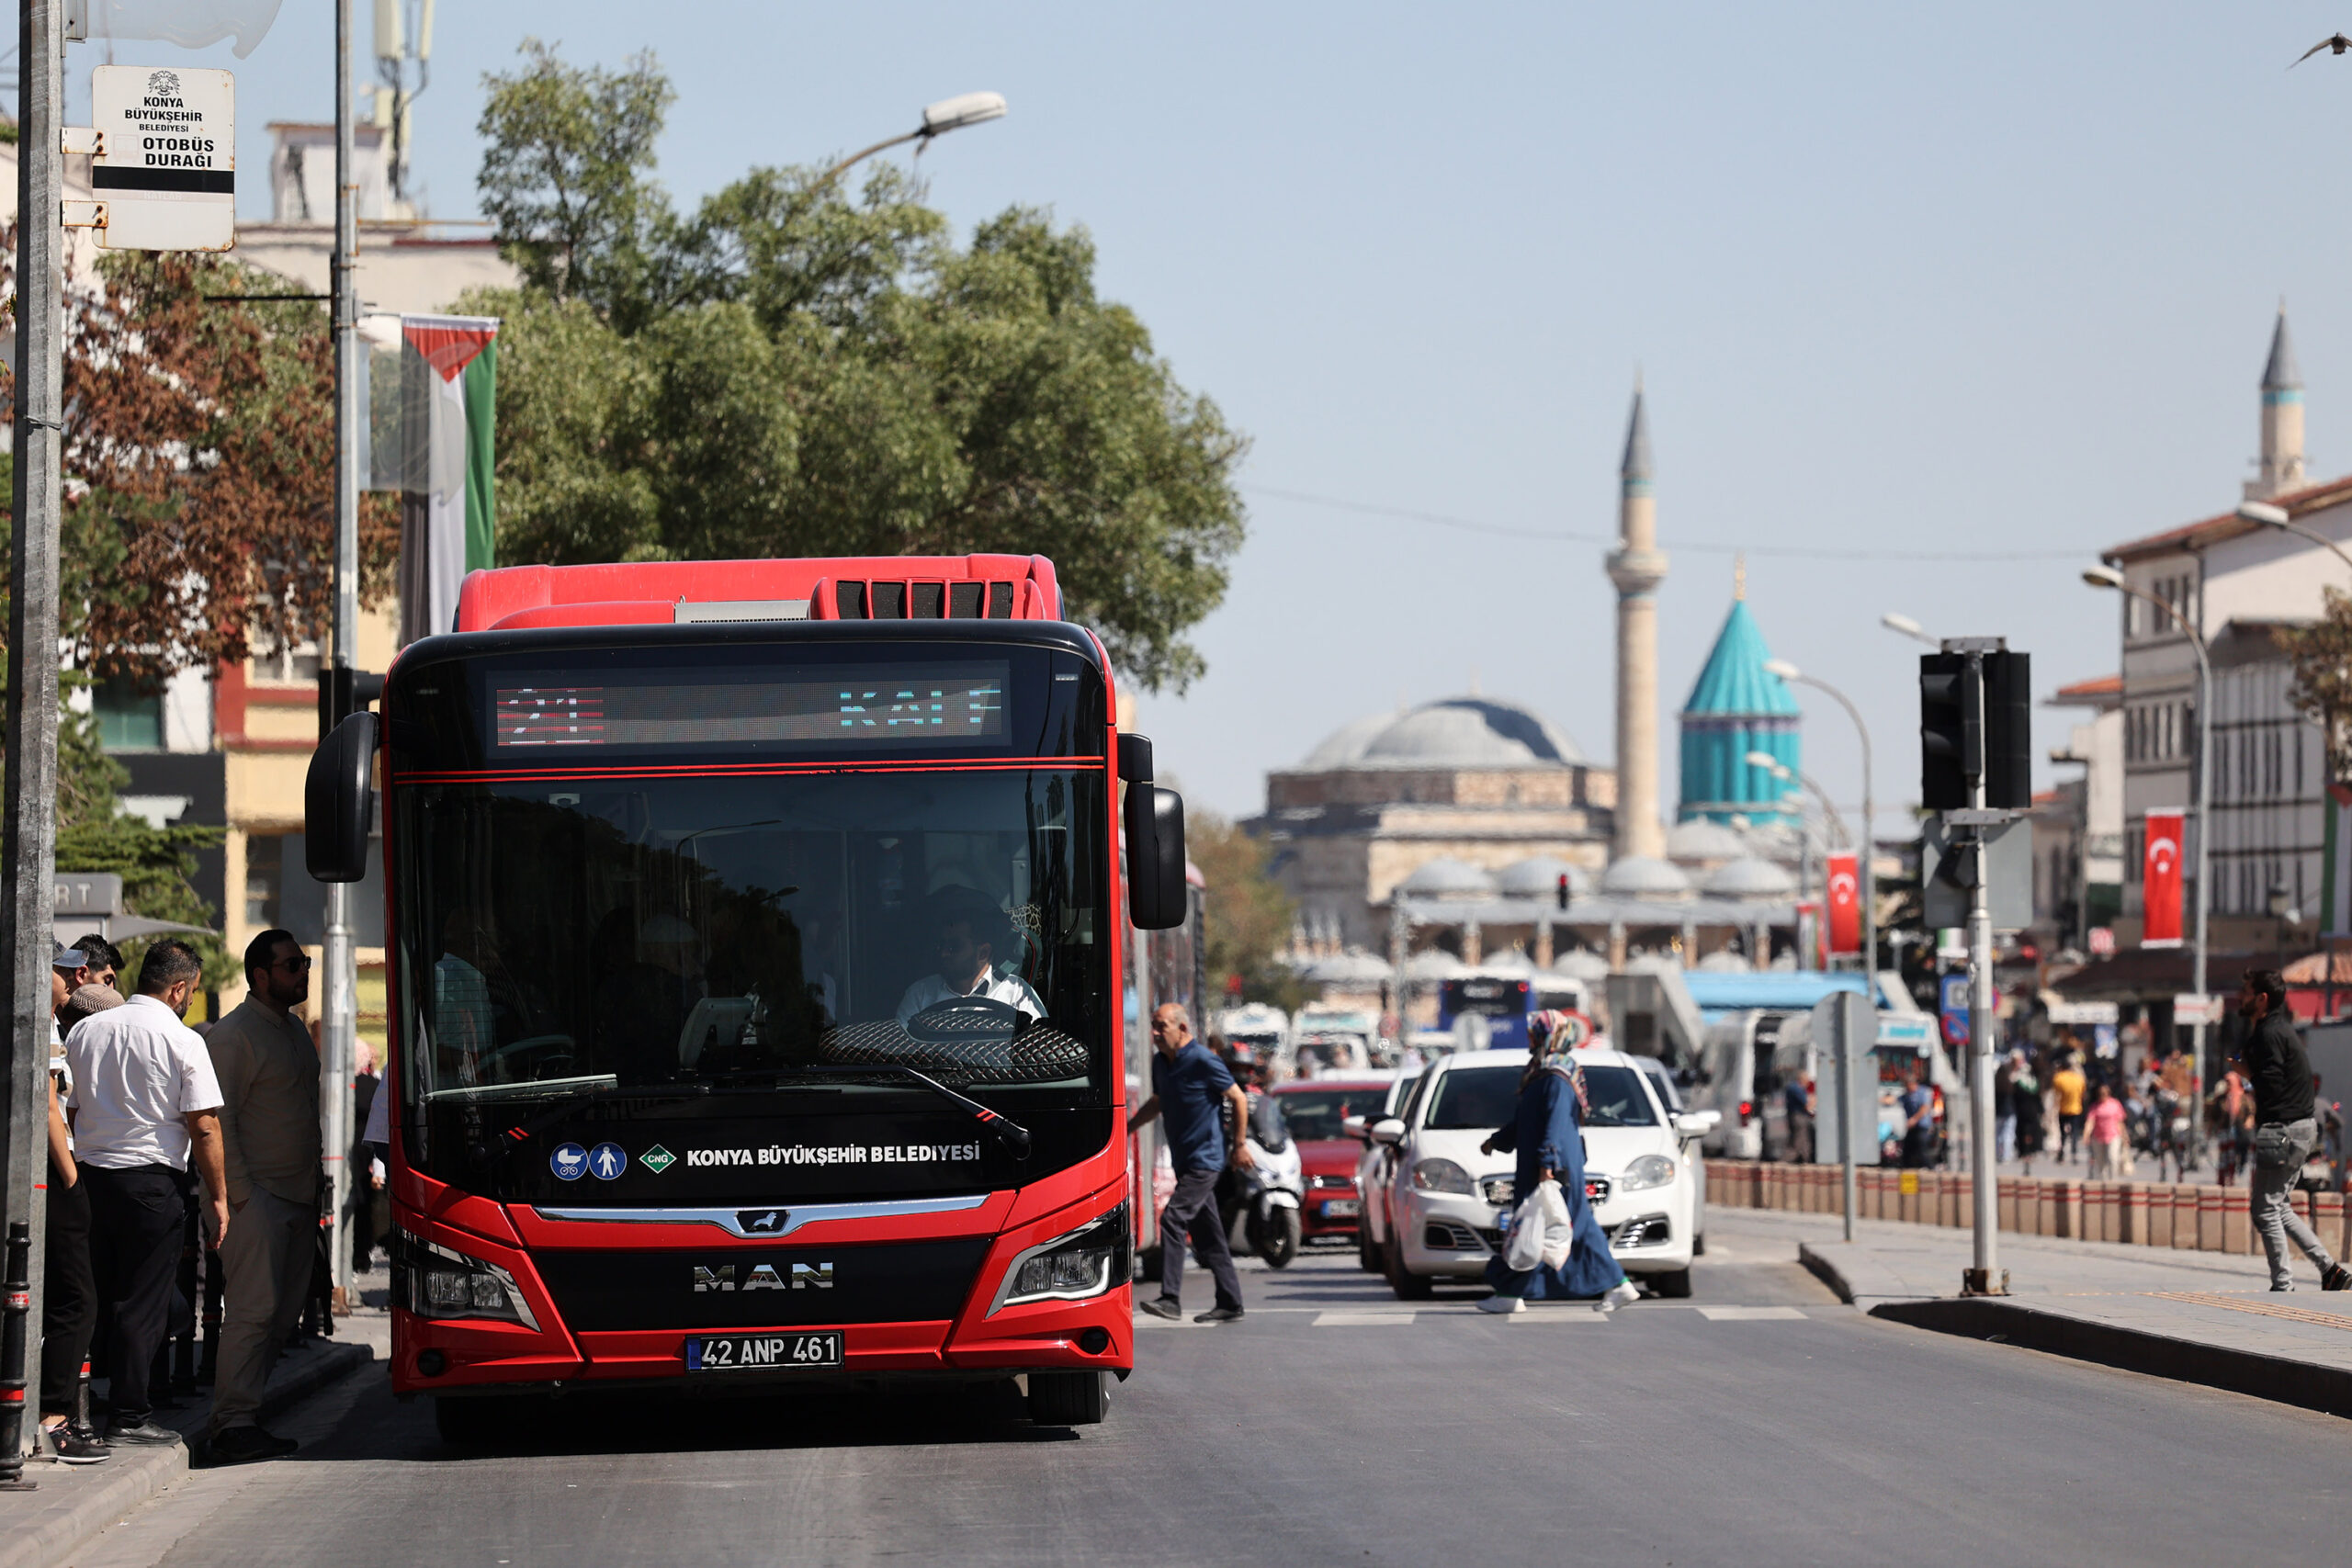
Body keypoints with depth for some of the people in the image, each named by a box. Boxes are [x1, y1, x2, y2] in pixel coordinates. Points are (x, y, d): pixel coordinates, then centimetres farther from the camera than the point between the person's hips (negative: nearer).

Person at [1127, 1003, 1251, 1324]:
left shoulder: (1203, 1061, -13)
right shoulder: (1161, 1062, 10)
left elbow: (1238, 1099, -6)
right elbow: (1158, 1103, 27)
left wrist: (1240, 1145, -3)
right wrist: (1127, 1127, 20)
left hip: (1205, 1159, -8)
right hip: (1184, 1161, 8)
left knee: (1173, 1220, -18)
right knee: (1207, 1233, 10)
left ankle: (1170, 1298, -21)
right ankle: (1230, 1304, 15)